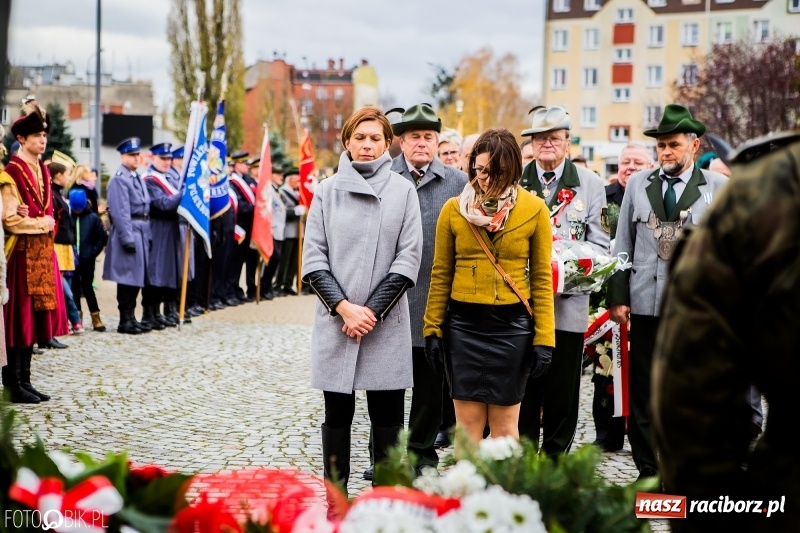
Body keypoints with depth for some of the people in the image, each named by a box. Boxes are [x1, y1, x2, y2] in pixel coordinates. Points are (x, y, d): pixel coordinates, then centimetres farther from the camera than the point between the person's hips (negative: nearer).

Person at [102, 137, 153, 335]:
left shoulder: (138, 178, 17)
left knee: (138, 276, 12)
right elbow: (121, 212, -17)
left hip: (142, 232, 9)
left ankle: (131, 317, 19)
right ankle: (125, 321, 1)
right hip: (129, 231, -9)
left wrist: (148, 235, 14)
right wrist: (128, 238, -21)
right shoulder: (119, 179, -11)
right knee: (127, 277, -4)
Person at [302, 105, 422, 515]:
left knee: (387, 417, 3)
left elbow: (408, 260, -1)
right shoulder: (327, 191, 6)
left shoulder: (402, 191, 4)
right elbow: (313, 258, 3)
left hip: (387, 324, -1)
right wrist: (345, 308, -9)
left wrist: (372, 311, -8)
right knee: (337, 416, 6)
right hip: (335, 321, 1)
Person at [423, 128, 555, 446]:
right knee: (467, 425, 4)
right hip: (463, 326, 1)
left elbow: (541, 278, 1)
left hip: (512, 327, -1)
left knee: (505, 426, 6)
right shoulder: (454, 209, 2)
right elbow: (440, 275, 7)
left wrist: (543, 337, -3)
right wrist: (432, 330, 3)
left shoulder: (534, 210, -1)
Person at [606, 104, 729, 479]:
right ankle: (648, 471, 16)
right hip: (646, 304, 2)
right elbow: (623, 244, 10)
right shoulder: (638, 183, 10)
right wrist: (617, 296, 3)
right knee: (642, 393, 6)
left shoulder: (718, 187, 3)